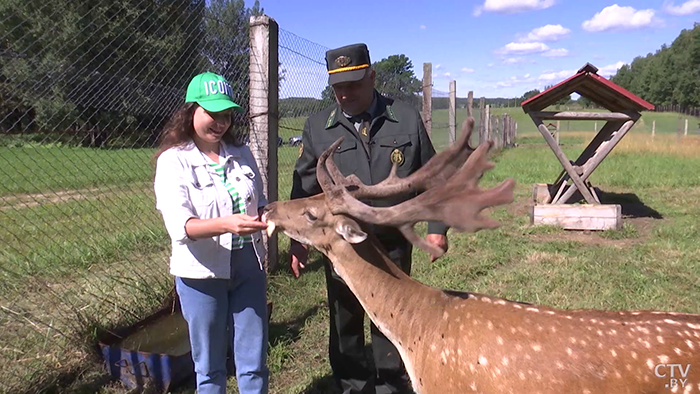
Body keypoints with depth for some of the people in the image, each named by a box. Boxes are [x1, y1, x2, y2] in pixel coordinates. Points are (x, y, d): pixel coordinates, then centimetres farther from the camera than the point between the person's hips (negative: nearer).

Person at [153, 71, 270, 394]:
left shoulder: (241, 153, 3)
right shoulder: (174, 160, -10)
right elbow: (179, 225, -21)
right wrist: (226, 224, -38)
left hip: (249, 268, 4)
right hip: (203, 274, -3)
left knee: (254, 362, 12)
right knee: (210, 365, 14)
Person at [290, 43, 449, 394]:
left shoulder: (407, 119, -1)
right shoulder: (317, 127, 0)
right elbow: (304, 187, 5)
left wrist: (436, 227, 2)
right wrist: (298, 240, 3)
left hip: (393, 244, 0)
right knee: (345, 324, 14)